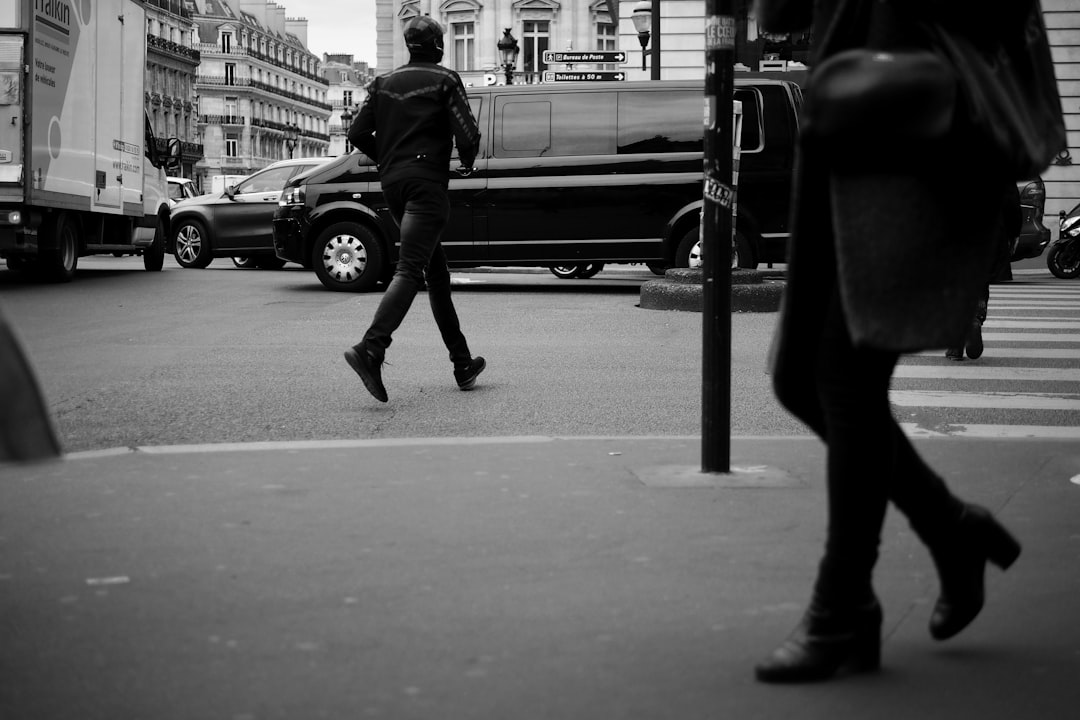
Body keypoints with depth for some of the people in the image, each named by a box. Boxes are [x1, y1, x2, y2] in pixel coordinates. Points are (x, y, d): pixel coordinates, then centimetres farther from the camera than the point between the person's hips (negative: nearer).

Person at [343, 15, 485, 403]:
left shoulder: (384, 83, 15)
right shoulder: (444, 81, -1)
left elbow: (358, 133, 8)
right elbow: (467, 136, -10)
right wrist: (467, 161, 12)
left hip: (392, 183, 7)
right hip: (426, 182, -7)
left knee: (437, 272, 13)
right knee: (409, 270, -14)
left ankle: (463, 364, 16)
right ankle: (370, 350, -32)